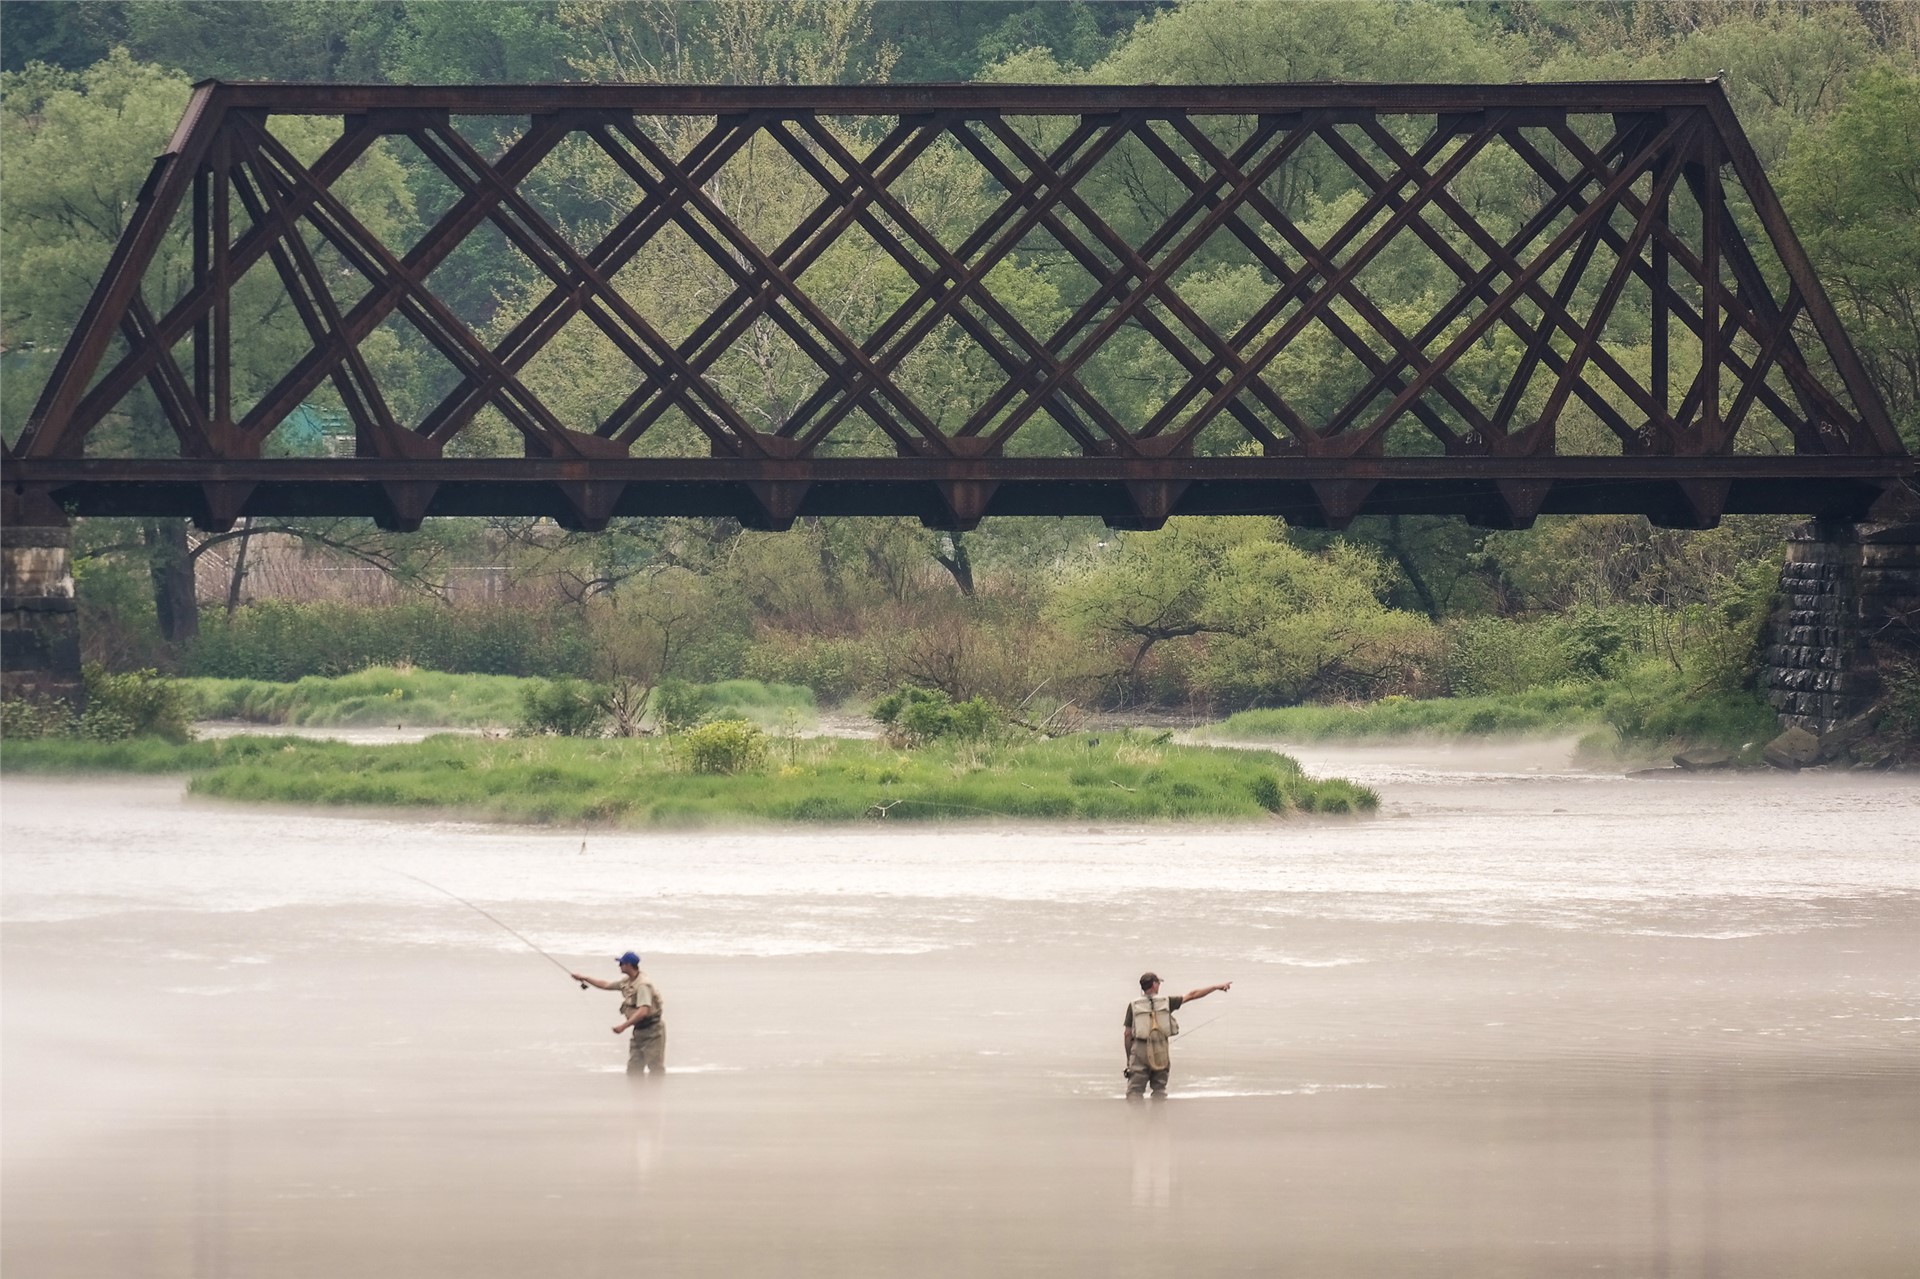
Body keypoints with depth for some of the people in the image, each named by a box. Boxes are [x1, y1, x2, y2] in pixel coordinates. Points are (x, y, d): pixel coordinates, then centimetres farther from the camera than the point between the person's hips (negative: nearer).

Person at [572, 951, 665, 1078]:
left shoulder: (643, 984, -21)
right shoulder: (627, 982, 8)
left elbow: (643, 1011, -30)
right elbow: (606, 985, 23)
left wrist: (624, 1026, -33)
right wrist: (584, 978, 24)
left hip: (651, 1030, -9)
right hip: (639, 1030, 9)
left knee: (656, 1069, -9)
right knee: (633, 1069, 8)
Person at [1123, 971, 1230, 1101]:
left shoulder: (1134, 1006, 0)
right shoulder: (1166, 1002, 1)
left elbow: (1128, 1034, 1)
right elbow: (1192, 995, 6)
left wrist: (1128, 1057, 11)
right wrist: (1217, 987, 14)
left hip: (1139, 1050, -1)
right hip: (1160, 1052, 1)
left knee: (1135, 1091, -2)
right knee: (1159, 1090, 14)